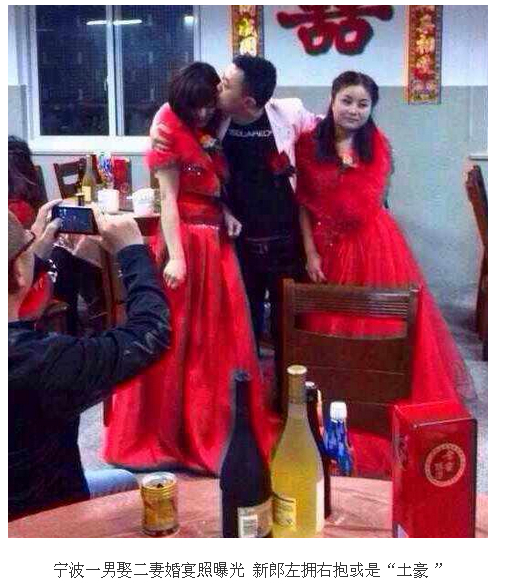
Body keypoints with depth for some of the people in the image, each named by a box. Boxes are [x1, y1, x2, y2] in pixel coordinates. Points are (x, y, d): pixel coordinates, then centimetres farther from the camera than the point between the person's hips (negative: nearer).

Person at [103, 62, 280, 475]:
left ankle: (217, 430, 24)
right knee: (176, 339, 1)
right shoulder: (171, 130, -7)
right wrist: (176, 255, -20)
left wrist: (226, 213, -4)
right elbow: (168, 199, -13)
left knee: (221, 338, 10)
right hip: (185, 240, -7)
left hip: (217, 241, 7)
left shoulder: (210, 134, 14)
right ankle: (164, 434, 16)